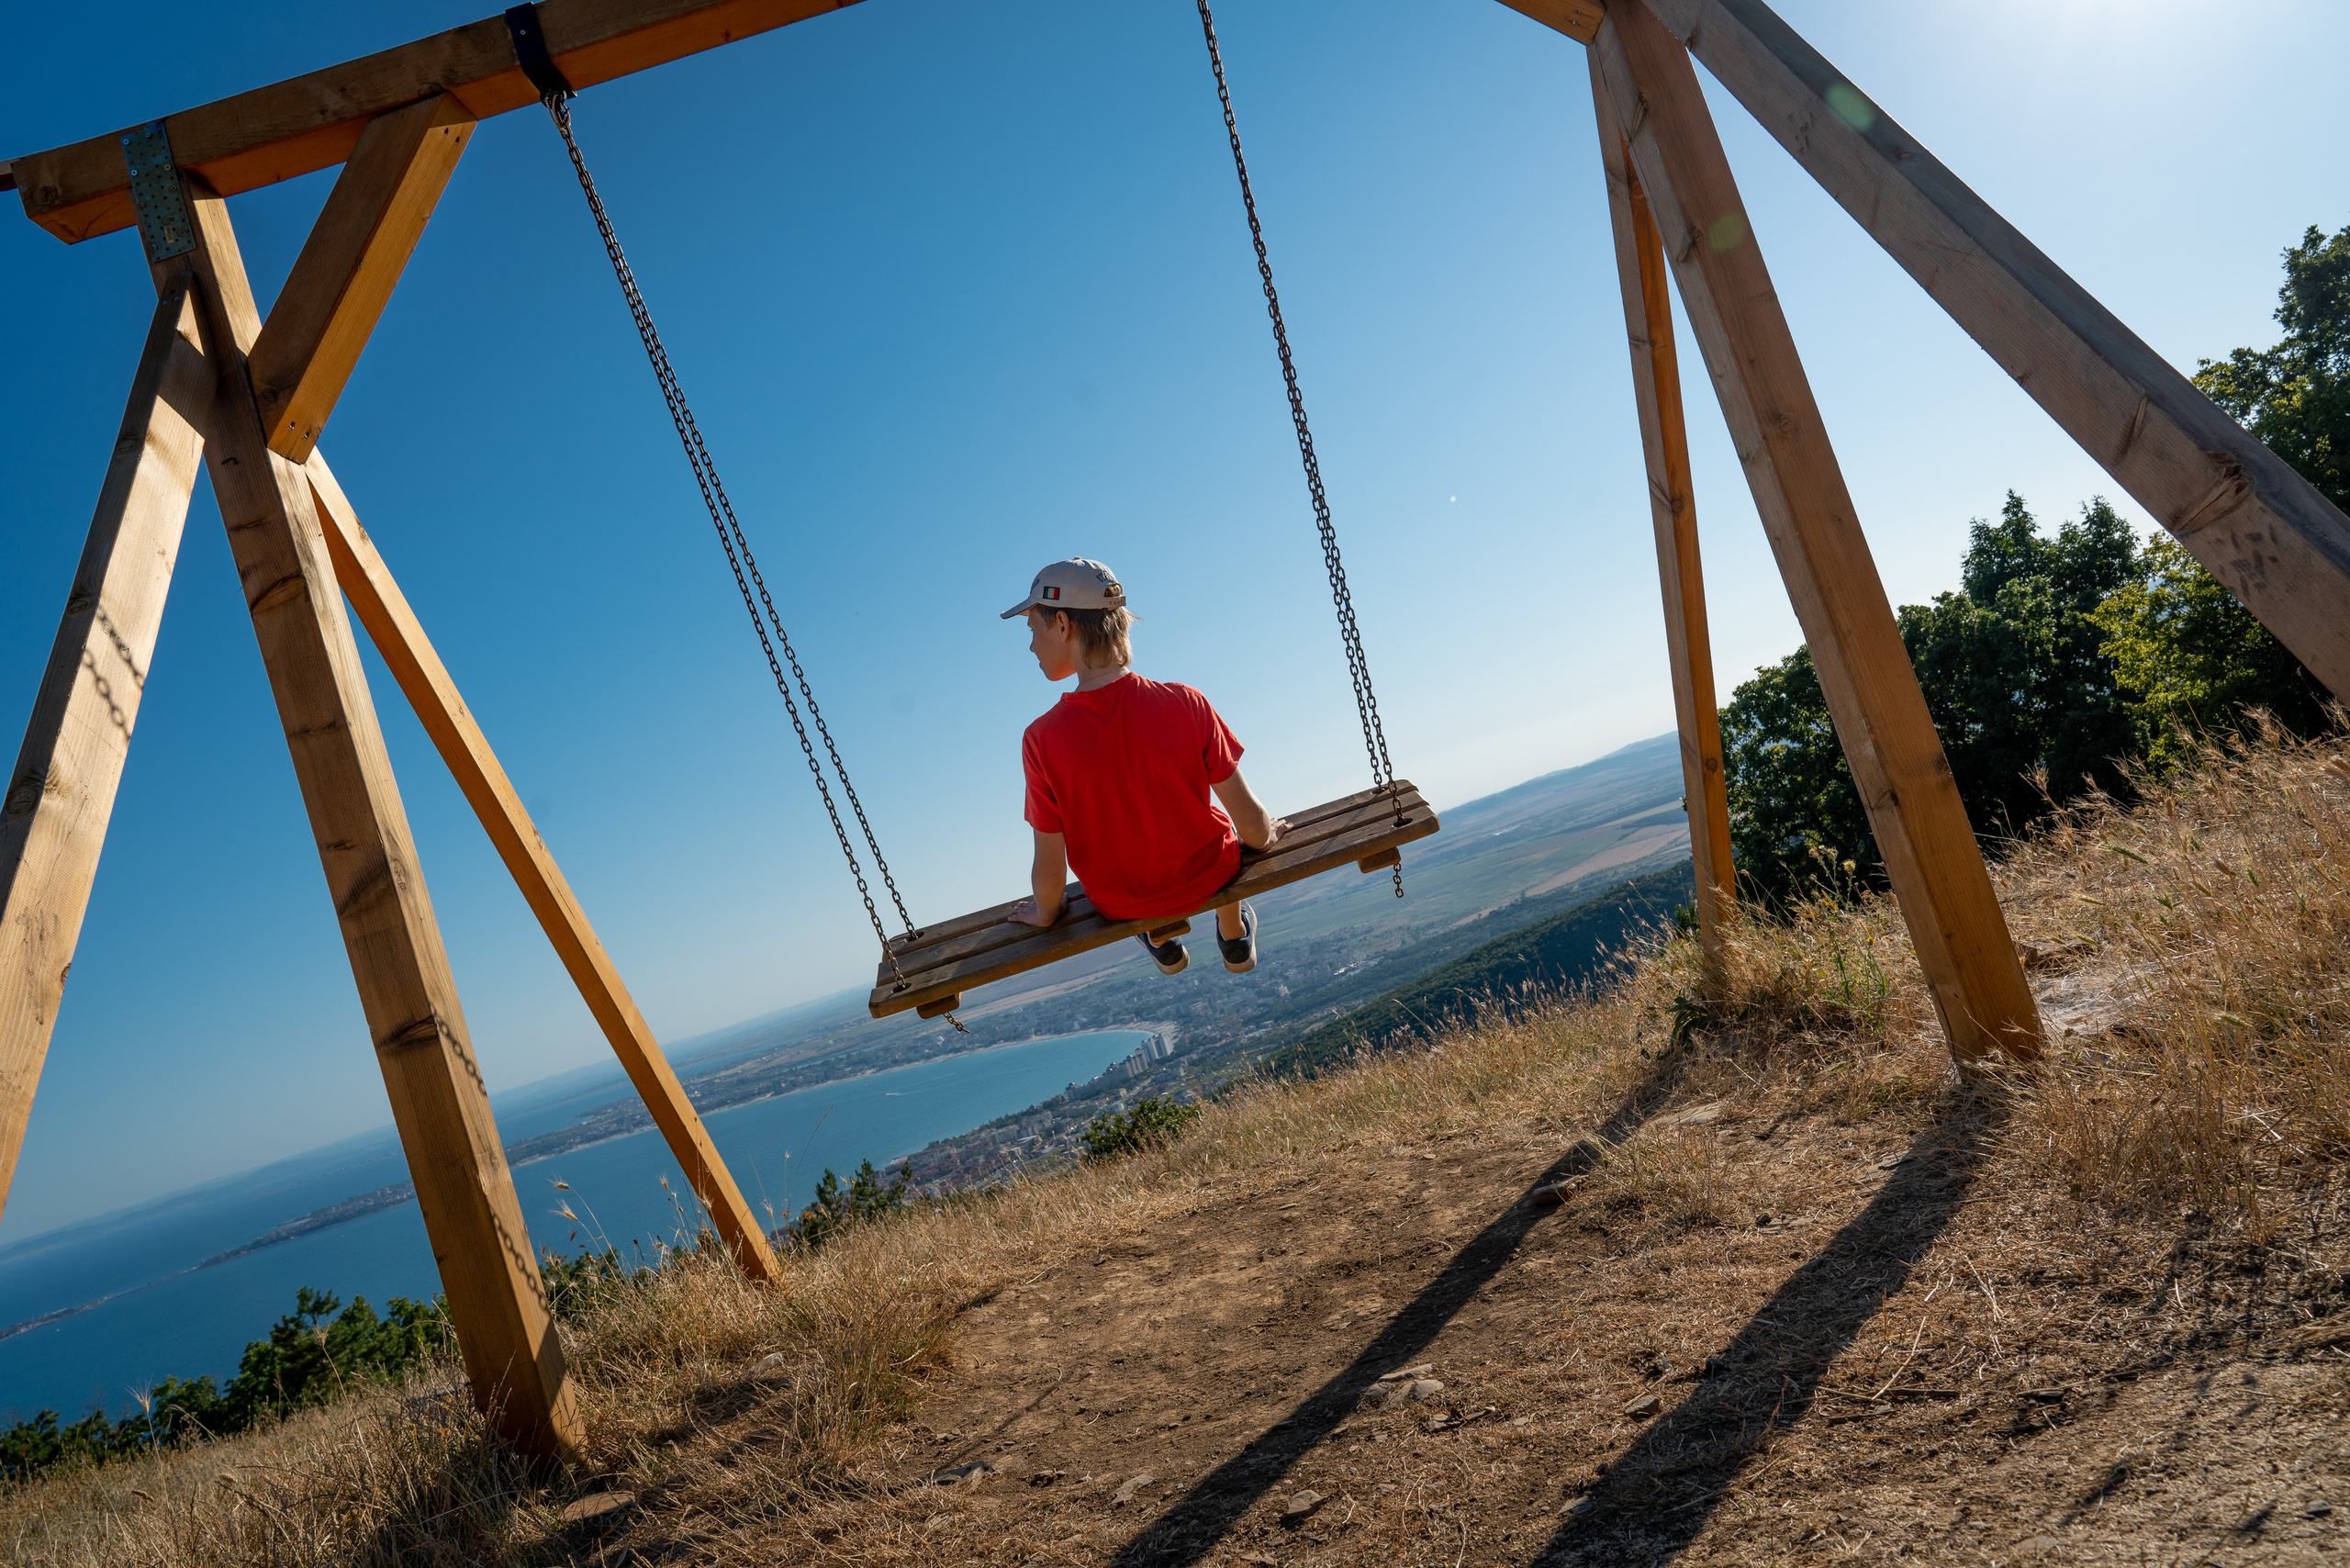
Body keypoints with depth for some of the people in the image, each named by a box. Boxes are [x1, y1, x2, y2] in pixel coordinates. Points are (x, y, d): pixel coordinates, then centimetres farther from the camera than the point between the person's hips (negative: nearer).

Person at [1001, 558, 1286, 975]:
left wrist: (1044, 914, 5)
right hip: (1207, 877, 0)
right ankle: (1235, 939, 47)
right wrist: (1266, 835, 7)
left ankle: (1161, 942, 51)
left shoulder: (1043, 741, -28)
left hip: (1120, 904, 0)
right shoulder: (1185, 705, -25)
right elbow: (1252, 823, -18)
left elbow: (1049, 869, -18)